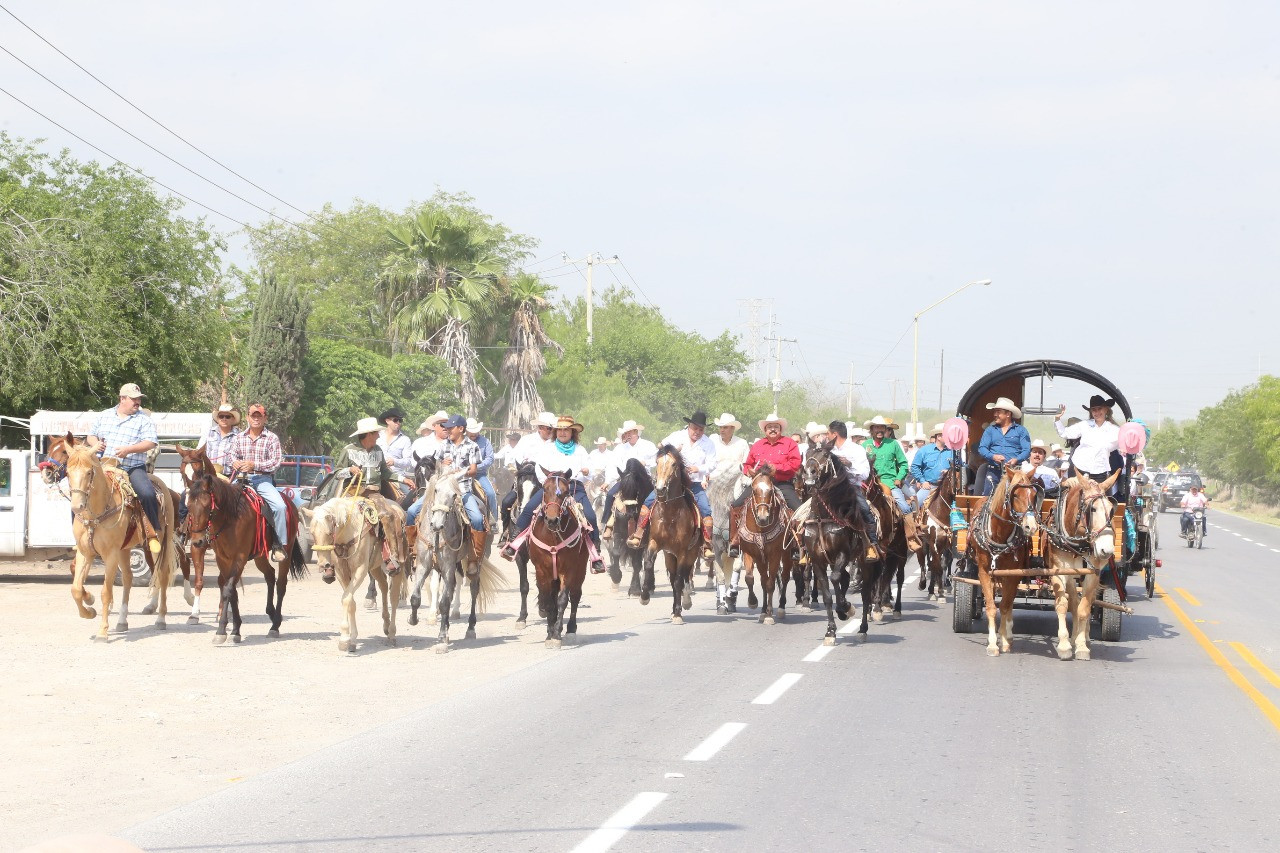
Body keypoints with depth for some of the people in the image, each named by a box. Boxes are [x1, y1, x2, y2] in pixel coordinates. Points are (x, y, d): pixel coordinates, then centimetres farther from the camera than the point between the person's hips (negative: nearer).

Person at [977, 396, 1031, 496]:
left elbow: (1027, 450, 0)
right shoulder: (990, 430, 16)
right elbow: (982, 448, 6)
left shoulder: (1021, 430, 8)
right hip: (993, 470, 2)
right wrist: (993, 456, -14)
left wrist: (1016, 459, -21)